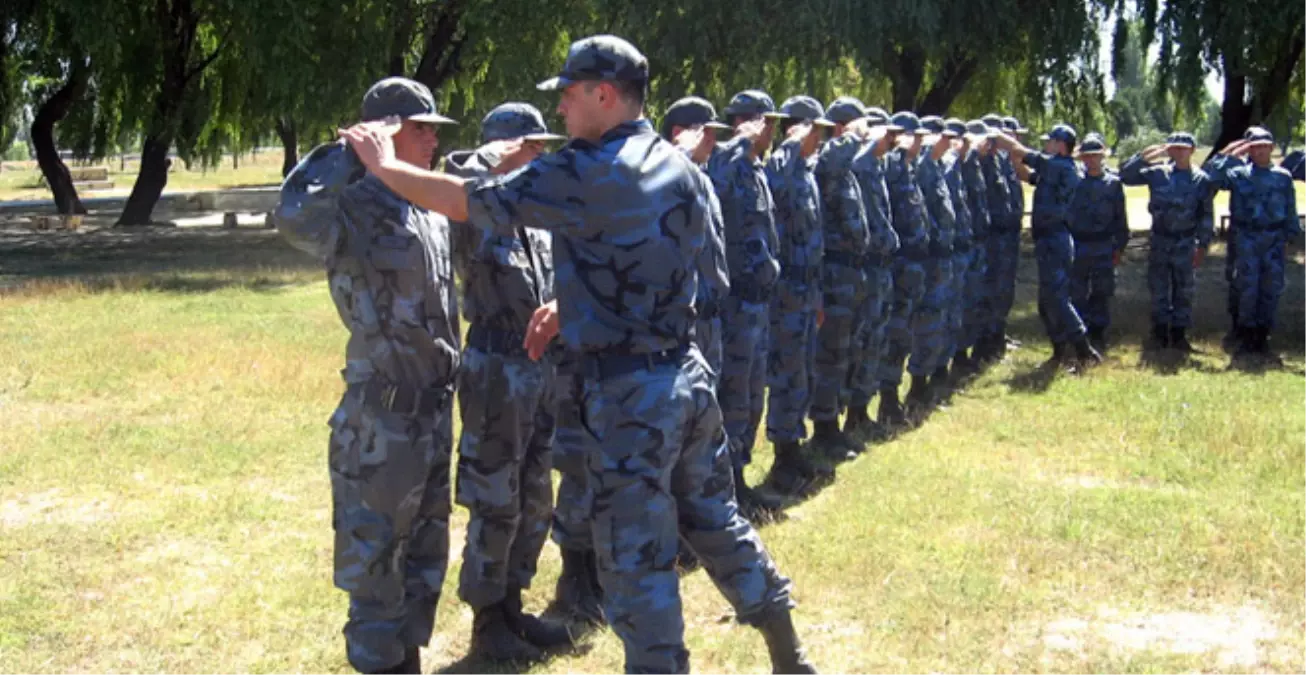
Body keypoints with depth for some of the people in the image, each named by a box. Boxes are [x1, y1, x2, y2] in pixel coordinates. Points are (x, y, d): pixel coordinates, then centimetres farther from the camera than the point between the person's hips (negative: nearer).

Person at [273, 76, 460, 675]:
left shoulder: (431, 209, 9)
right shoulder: (359, 208, -16)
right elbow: (294, 217, -37)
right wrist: (350, 151, -28)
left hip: (434, 406, 9)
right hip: (384, 412, -9)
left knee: (425, 549, 19)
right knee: (375, 555, 2)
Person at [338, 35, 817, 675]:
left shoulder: (585, 173, -16)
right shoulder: (684, 169, 7)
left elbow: (465, 202, -12)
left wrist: (385, 165, 1)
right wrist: (573, 305, 15)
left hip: (630, 392, -8)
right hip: (687, 372, 8)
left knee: (636, 555, 2)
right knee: (714, 517, 21)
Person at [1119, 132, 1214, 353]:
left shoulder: (1201, 179, -1)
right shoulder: (1157, 174, 1)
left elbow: (1207, 215, 2)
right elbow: (1125, 175, 0)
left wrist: (1203, 245, -3)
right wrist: (1145, 156, -9)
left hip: (1186, 242, -1)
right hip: (1160, 240, 1)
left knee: (1184, 290, 5)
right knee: (1158, 289, 4)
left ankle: (1179, 333, 13)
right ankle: (1160, 333, 12)